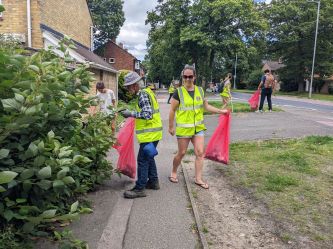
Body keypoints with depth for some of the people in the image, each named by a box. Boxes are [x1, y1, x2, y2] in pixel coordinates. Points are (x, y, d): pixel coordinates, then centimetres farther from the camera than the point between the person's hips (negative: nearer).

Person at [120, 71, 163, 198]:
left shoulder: (143, 95, -16)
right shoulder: (146, 92, 14)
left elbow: (147, 114, -25)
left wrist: (131, 114, -18)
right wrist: (131, 112, 13)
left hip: (149, 133, -10)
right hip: (153, 132, 10)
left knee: (142, 160, -5)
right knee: (149, 157, 20)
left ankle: (140, 189, 2)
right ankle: (153, 181, 31)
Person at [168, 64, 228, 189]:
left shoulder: (200, 90, 3)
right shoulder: (178, 92, -10)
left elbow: (206, 106, 13)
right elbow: (172, 110, -6)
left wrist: (221, 111, 8)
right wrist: (171, 127, -5)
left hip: (198, 127, 4)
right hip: (183, 128, -4)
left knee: (200, 153, 2)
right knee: (181, 153, 7)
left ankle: (198, 179, 14)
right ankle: (173, 172, 32)